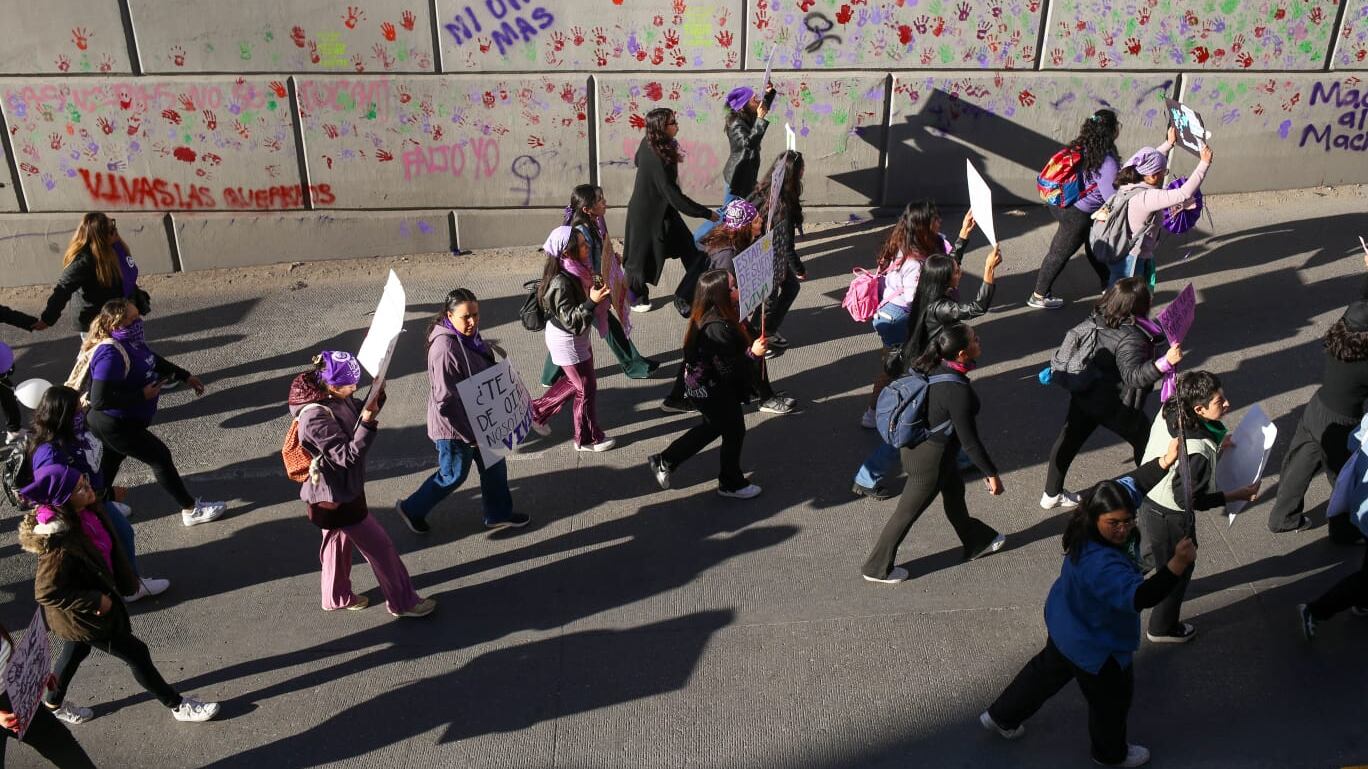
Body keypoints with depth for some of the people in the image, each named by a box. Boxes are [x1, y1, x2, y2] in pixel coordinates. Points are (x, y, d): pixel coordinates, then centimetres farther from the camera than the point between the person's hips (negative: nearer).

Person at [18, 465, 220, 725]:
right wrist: (95, 602, -23)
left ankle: (51, 703, 59)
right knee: (137, 654, 7)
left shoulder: (85, 513, -14)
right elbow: (46, 593, -30)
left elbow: (110, 549, 4)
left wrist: (126, 584, 10)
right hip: (83, 617, -8)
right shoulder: (59, 543, -38)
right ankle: (177, 706, 27)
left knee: (75, 652, 32)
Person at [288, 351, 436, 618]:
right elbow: (347, 456, -30)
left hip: (338, 490, 9)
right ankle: (402, 602, 19)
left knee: (338, 540, 26)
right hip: (336, 496, -9)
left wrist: (376, 397, -9)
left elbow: (359, 410, 10)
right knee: (380, 547, 3)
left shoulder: (335, 397, -7)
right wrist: (367, 423, -37)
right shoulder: (316, 418, -32)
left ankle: (337, 598, 45)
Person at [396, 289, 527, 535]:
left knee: (494, 466, 20)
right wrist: (470, 434, -22)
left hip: (477, 419, 9)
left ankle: (499, 514, 40)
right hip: (455, 425, -8)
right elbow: (446, 399, -29)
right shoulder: (445, 348, -31)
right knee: (453, 475, 11)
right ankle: (411, 509, 32)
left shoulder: (469, 335, -3)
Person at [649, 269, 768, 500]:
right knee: (734, 431, 11)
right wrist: (752, 353, -33)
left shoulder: (707, 316, -2)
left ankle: (664, 461, 35)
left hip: (701, 384, 10)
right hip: (712, 391, -10)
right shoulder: (718, 328, -32)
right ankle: (731, 483, 33)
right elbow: (728, 369, -29)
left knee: (713, 426, 28)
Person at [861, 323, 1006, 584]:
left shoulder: (937, 367, -8)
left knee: (954, 492, 29)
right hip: (930, 459, -9)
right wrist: (991, 473, -14)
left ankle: (977, 542, 53)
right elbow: (969, 440, -26)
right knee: (908, 512, 9)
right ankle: (877, 567, 27)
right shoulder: (958, 391, -33)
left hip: (917, 443, 9)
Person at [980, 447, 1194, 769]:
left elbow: (1129, 484, -5)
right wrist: (1178, 564, -63)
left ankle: (1001, 717, 50)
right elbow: (1139, 597, -52)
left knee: (1049, 670, 32)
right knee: (1112, 699, 22)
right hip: (1096, 646, -8)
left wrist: (1165, 461, -13)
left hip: (1068, 625, 9)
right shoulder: (1101, 564, -44)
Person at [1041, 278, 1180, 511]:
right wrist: (1165, 362, -50)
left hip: (1083, 394, 7)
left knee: (1069, 439, 17)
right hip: (1114, 406, -7)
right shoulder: (1130, 338, -30)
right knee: (1145, 440, 17)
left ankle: (1052, 494, 30)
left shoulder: (1098, 318, -7)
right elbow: (1134, 376, -40)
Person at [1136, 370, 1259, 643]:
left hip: (1145, 496, 7)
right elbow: (1190, 500, -24)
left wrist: (1216, 446, 2)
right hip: (1170, 517, -7)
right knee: (1178, 570, 20)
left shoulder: (1169, 412, -16)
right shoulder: (1199, 452, -37)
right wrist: (1238, 495, -18)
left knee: (1148, 555, 32)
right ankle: (1163, 628, 42)